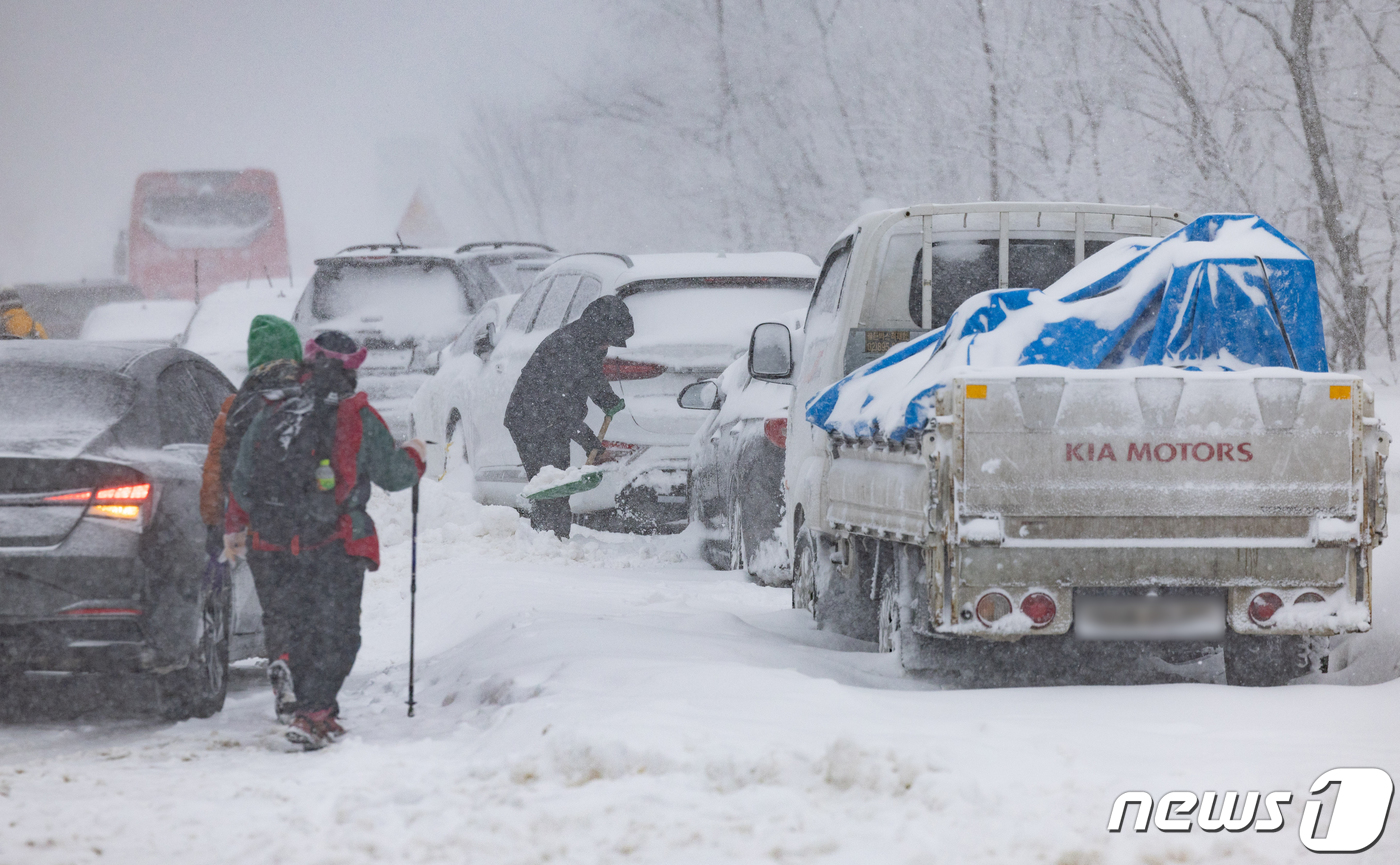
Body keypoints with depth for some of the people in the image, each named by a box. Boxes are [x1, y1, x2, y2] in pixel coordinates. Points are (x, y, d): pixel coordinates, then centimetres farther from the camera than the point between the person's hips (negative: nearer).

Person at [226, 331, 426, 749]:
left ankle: (320, 714, 21)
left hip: (278, 547, 4)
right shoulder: (358, 418, -5)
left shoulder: (270, 416, 6)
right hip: (336, 548, -4)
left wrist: (234, 527, 26)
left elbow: (241, 479, 13)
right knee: (337, 633, -1)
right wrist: (414, 456, 26)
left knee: (300, 631, 16)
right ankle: (312, 715, -14)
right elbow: (392, 475, 4)